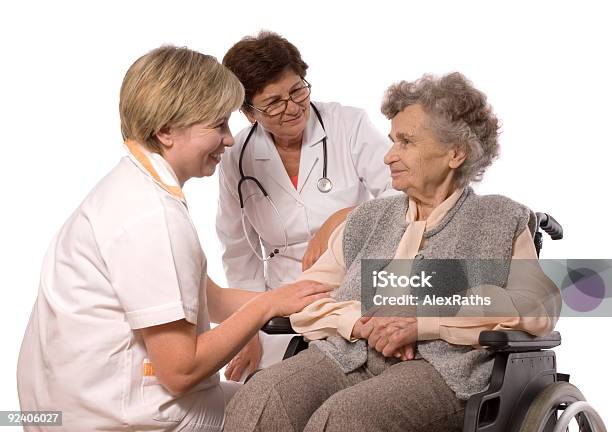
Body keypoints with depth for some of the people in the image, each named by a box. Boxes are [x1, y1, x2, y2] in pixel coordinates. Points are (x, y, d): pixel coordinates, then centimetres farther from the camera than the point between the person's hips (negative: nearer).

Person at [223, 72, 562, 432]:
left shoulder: (501, 220, 13)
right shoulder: (369, 218, 24)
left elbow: (537, 306, -5)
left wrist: (421, 322, -12)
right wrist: (361, 321, -7)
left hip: (440, 367, -3)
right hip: (346, 355, 4)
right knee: (259, 399, -28)